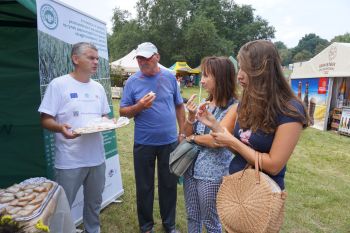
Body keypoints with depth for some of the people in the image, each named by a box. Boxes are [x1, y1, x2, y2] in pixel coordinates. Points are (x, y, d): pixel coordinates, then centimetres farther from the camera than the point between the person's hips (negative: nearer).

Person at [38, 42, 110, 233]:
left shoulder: (98, 87, 9)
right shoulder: (58, 84, -9)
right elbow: (46, 120, -9)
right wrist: (61, 128, -29)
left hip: (96, 157, 6)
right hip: (69, 160, -5)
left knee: (94, 203, 21)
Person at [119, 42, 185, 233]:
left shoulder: (169, 77, 2)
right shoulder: (132, 81, -2)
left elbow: (179, 106, 8)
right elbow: (123, 111, -2)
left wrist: (182, 131, 4)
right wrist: (139, 106, -20)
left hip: (170, 141, 1)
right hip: (144, 143, -1)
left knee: (169, 184, 14)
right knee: (144, 186, 12)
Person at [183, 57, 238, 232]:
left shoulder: (233, 108, -16)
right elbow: (187, 133, 7)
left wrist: (193, 138, -6)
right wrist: (191, 116, -12)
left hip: (213, 173, -6)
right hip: (191, 167, 6)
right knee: (192, 217, 22)